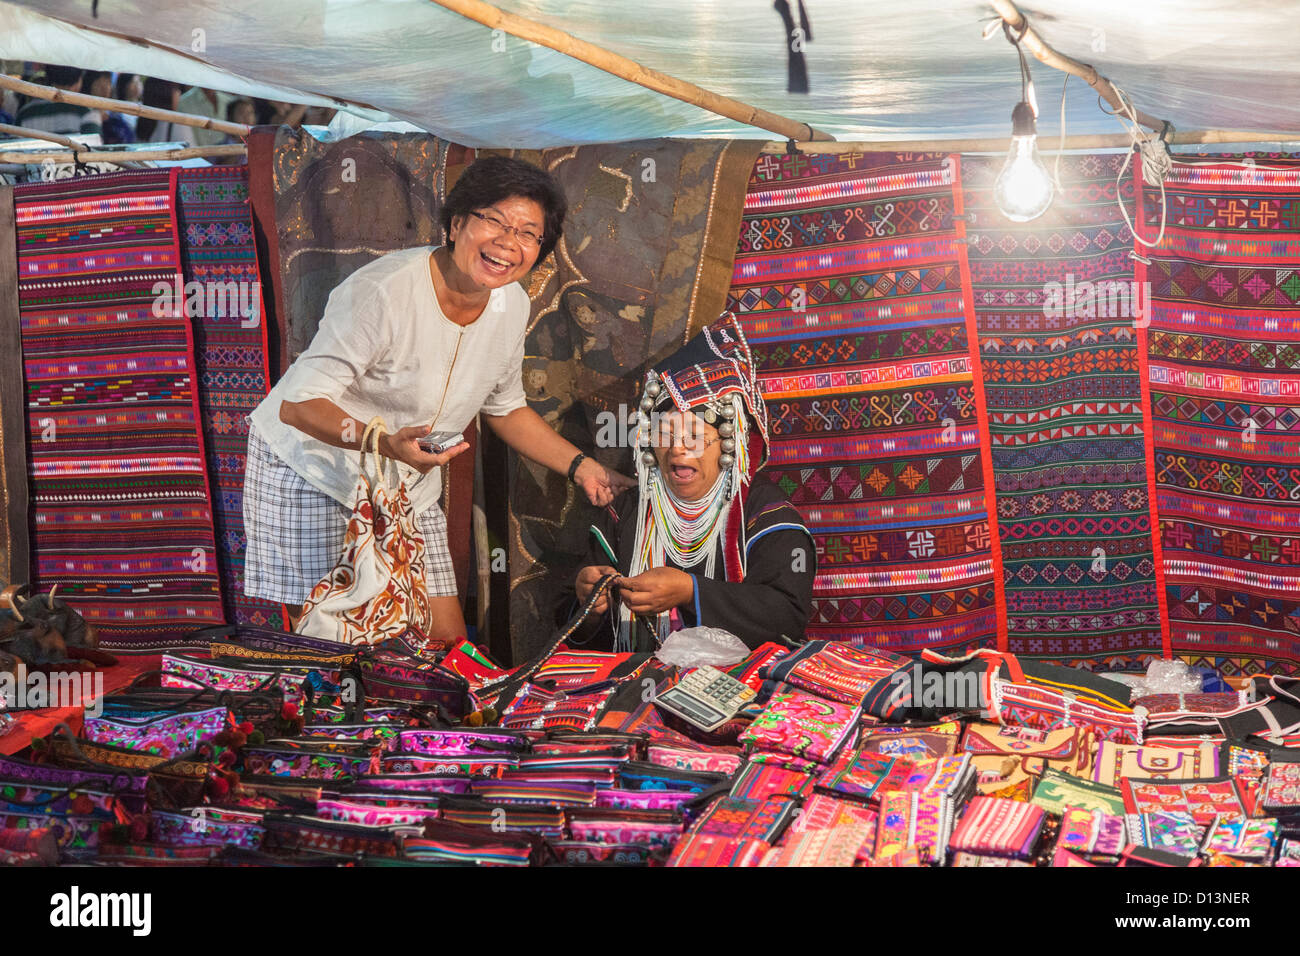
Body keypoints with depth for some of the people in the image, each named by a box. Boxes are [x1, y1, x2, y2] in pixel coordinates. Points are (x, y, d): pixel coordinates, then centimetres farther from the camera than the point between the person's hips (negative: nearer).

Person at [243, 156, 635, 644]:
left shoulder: (512, 304, -3)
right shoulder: (383, 292, -27)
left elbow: (505, 407, 14)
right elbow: (298, 404, -28)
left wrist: (582, 468, 6)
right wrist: (386, 443, -44)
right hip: (309, 471, -6)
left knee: (445, 639, 3)